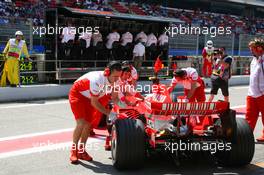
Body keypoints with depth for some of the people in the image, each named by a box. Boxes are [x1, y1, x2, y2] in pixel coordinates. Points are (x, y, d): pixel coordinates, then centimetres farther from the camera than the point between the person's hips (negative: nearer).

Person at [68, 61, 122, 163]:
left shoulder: (113, 80, -17)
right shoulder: (97, 80, -38)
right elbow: (94, 103, -29)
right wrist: (109, 113, -27)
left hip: (89, 98, 7)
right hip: (77, 94, -7)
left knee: (89, 124, 3)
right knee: (81, 123, -19)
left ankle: (81, 151, 17)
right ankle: (73, 151, -4)